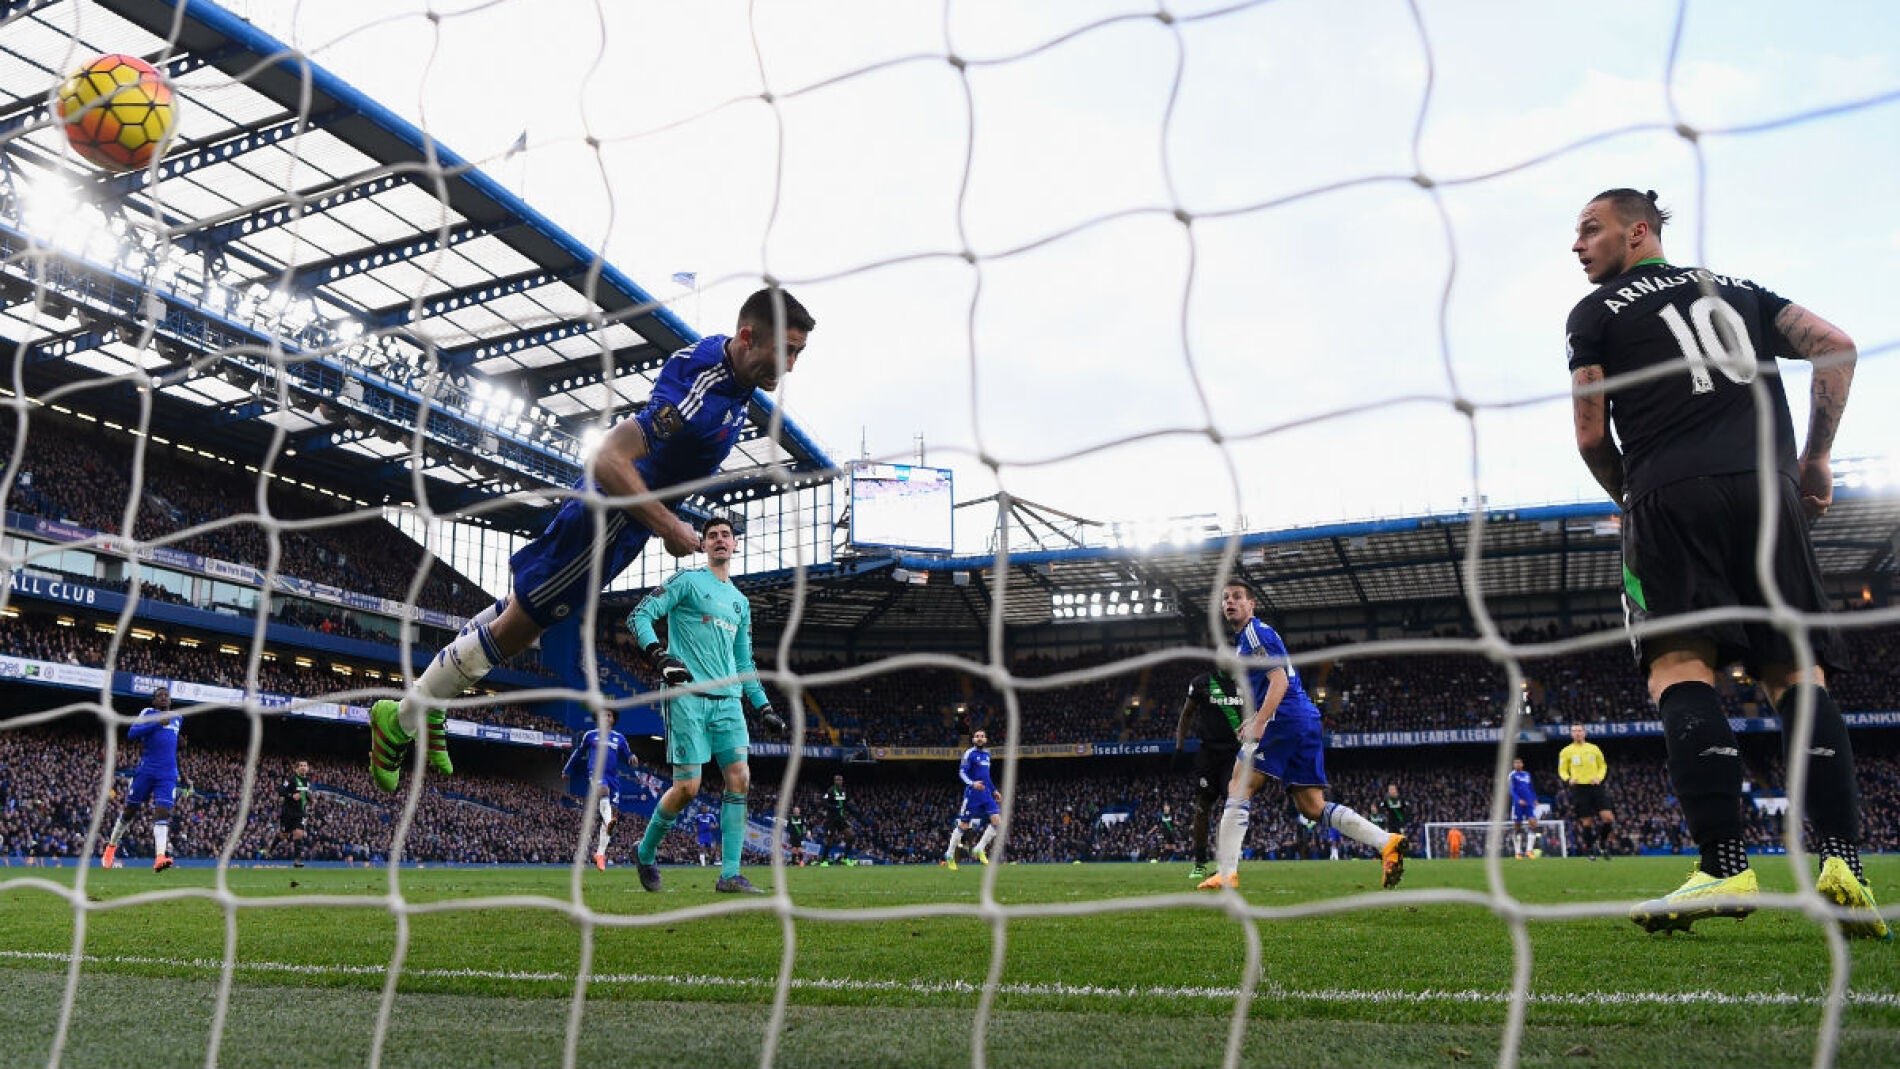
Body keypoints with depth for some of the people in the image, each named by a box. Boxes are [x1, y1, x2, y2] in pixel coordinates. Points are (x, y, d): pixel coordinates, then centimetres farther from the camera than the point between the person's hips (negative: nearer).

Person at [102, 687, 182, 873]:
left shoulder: (178, 719, 17)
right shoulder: (147, 713, 2)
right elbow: (132, 733, -14)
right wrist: (157, 723, -20)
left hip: (168, 775, 2)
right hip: (146, 771, -2)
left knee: (162, 811, -13)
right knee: (130, 809, 10)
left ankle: (160, 857, -27)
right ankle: (112, 845, 35)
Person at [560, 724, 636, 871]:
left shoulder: (619, 738, 17)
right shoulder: (590, 735, 13)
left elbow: (627, 757, 20)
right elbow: (578, 753, 25)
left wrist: (632, 760, -4)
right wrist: (567, 770, 35)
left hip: (613, 778, 3)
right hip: (596, 773, -3)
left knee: (612, 815, -4)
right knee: (603, 790, -38)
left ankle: (600, 853, 3)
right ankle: (609, 821, -62)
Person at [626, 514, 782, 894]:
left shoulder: (741, 602, 22)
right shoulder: (687, 580, 3)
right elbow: (639, 615, -6)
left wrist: (764, 707, 19)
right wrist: (659, 655, -22)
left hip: (728, 700, 6)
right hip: (688, 696, -6)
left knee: (740, 779, -7)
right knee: (688, 786, -9)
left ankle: (730, 875, -4)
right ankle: (646, 851, 17)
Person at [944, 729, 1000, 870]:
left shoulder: (987, 754, 15)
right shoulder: (970, 753, -7)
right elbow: (962, 773, -13)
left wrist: (994, 790, 25)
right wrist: (972, 783, -30)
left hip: (986, 794, 6)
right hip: (972, 794, -6)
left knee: (997, 821, -7)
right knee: (963, 825, -1)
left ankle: (979, 849, 3)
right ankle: (950, 855, 12)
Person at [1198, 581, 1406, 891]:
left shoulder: (1255, 632, -5)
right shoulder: (1247, 637, 24)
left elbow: (1279, 681, -16)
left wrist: (1258, 724, -24)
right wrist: (1256, 720, 25)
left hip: (1285, 720, -10)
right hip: (1306, 722, 10)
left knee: (1239, 788, -8)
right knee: (1313, 808, 6)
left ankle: (1226, 873, -11)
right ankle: (1386, 842, -4)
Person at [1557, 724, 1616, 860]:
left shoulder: (1594, 748, 10)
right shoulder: (1566, 752, 5)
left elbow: (1603, 766, 18)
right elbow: (1562, 770, 8)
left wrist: (1599, 777, -2)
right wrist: (1569, 779, -13)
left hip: (1596, 787, 2)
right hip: (1579, 789, -2)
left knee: (1608, 818, -10)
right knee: (1587, 822, -3)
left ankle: (1600, 845, 13)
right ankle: (1590, 850, 12)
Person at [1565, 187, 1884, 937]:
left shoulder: (1596, 313, 13)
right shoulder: (1738, 291, 27)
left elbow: (1591, 436, 6)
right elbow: (1835, 346, 13)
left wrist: (1629, 500, 23)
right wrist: (1816, 457, 15)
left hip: (1670, 492, -4)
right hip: (1765, 489, 5)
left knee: (1680, 666, -11)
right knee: (1795, 671, 1)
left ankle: (1725, 869, -22)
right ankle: (1842, 863, -11)